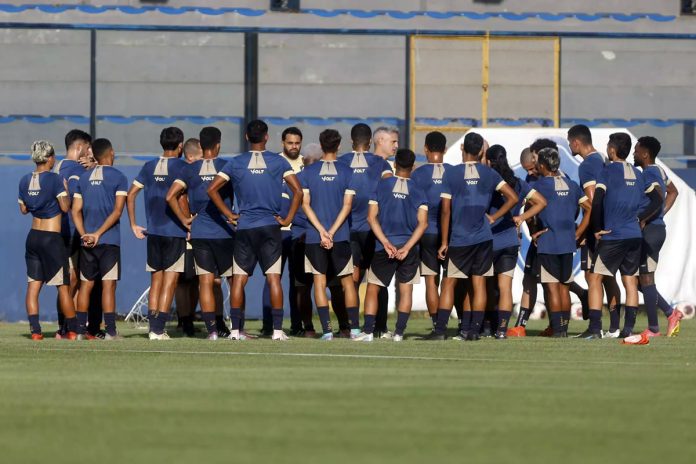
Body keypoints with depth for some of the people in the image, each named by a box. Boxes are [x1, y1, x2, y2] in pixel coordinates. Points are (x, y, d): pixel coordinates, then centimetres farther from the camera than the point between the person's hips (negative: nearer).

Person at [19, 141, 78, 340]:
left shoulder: (25, 181, 5)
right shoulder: (54, 179, -12)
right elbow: (65, 206, -16)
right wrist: (66, 190, 0)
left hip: (33, 236, 5)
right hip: (52, 239, -5)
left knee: (33, 284, 2)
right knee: (63, 286, 3)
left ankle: (35, 329, -7)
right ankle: (73, 330, 8)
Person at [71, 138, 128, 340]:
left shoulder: (83, 178, 11)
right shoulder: (118, 177, -3)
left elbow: (76, 211, 4)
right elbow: (117, 211, -11)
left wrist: (84, 234, -3)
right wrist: (99, 233, -11)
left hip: (87, 240, 4)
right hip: (109, 240, -4)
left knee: (86, 284, 10)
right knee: (108, 285, -4)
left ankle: (80, 329, 8)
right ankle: (110, 331, -7)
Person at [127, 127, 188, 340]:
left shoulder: (149, 167, 10)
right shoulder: (181, 167, -6)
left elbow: (130, 195, 7)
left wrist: (133, 225, 12)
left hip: (153, 232, 5)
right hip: (175, 232, -5)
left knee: (156, 280, 12)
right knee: (170, 282, -2)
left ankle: (153, 326, 7)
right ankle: (158, 329, -8)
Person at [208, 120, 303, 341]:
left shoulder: (236, 163, 2)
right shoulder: (278, 162, -1)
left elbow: (212, 189, -2)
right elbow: (298, 191, -6)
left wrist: (229, 215, 4)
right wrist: (288, 219, 1)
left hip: (244, 227, 1)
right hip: (270, 227, -1)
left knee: (239, 279, 6)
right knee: (273, 277, 0)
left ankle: (235, 329, 2)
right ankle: (277, 329, -5)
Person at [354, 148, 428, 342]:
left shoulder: (381, 186, 1)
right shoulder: (418, 191, 1)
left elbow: (372, 217, -5)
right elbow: (422, 223, -8)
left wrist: (386, 243, -8)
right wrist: (407, 247, -11)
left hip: (384, 247, 0)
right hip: (409, 247, 1)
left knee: (372, 288, 7)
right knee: (406, 289, 9)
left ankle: (368, 331, -3)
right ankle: (399, 332, 1)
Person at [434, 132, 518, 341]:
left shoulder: (451, 174, -5)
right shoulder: (489, 174, 2)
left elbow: (445, 210, -7)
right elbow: (513, 197, -2)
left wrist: (444, 242, -2)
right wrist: (493, 217, 6)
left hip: (459, 239, -2)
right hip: (483, 238, 2)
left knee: (449, 283, 4)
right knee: (479, 283, 6)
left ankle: (440, 329, -1)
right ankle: (474, 329, 3)